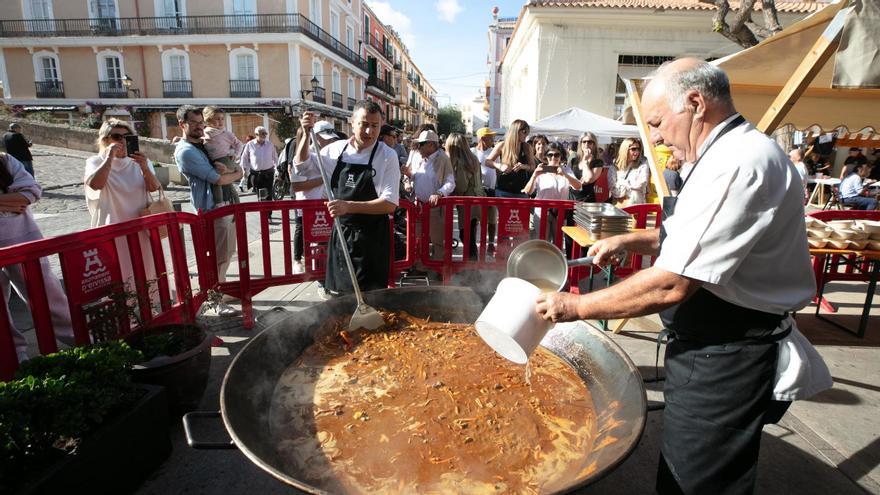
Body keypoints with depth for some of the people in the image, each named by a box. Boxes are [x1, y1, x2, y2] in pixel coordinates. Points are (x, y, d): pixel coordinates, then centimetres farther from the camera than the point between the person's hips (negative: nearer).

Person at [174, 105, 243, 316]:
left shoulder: (204, 145, 15)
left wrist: (224, 169, -9)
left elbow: (221, 173, 16)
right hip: (212, 210, -9)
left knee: (227, 253, 18)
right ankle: (218, 302, 10)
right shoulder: (185, 151, -13)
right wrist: (238, 173, 1)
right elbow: (218, 179, -17)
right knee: (218, 257, -1)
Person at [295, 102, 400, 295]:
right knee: (337, 294, 16)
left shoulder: (387, 156, -11)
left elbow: (389, 204, -18)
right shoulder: (337, 149, 2)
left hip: (371, 238, -4)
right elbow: (302, 165, 15)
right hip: (341, 234, 4)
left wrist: (348, 206, -29)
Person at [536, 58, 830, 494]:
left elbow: (671, 285, -29)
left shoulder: (740, 164, -25)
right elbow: (698, 237, 23)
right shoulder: (731, 155, 10)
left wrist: (575, 306, -20)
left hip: (725, 362, -10)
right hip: (712, 349, 10)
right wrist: (630, 241, 8)